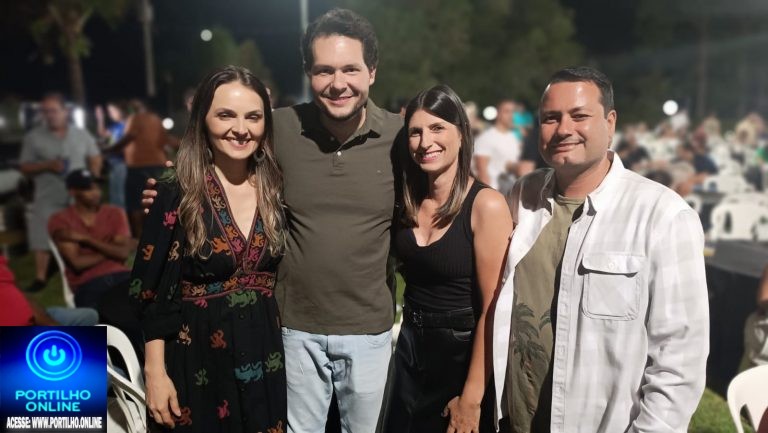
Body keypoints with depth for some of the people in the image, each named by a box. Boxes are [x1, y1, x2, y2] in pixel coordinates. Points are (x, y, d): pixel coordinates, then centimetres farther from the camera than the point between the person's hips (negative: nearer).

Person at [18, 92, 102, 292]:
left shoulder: (82, 135, 4)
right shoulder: (33, 137, -1)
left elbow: (95, 159, 13)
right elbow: (24, 167, 0)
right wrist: (48, 165, -16)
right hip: (48, 199, -1)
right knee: (42, 239, -4)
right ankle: (40, 278, 7)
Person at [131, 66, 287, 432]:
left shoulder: (276, 190, 0)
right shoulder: (176, 195, -10)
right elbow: (152, 292, -8)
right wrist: (155, 372, -10)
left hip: (265, 357, 4)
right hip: (198, 360, -3)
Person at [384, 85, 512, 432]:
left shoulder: (486, 205, -18)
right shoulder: (407, 202, -1)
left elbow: (494, 310, -18)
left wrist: (472, 398, -17)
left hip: (463, 355, -5)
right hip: (409, 351, 5)